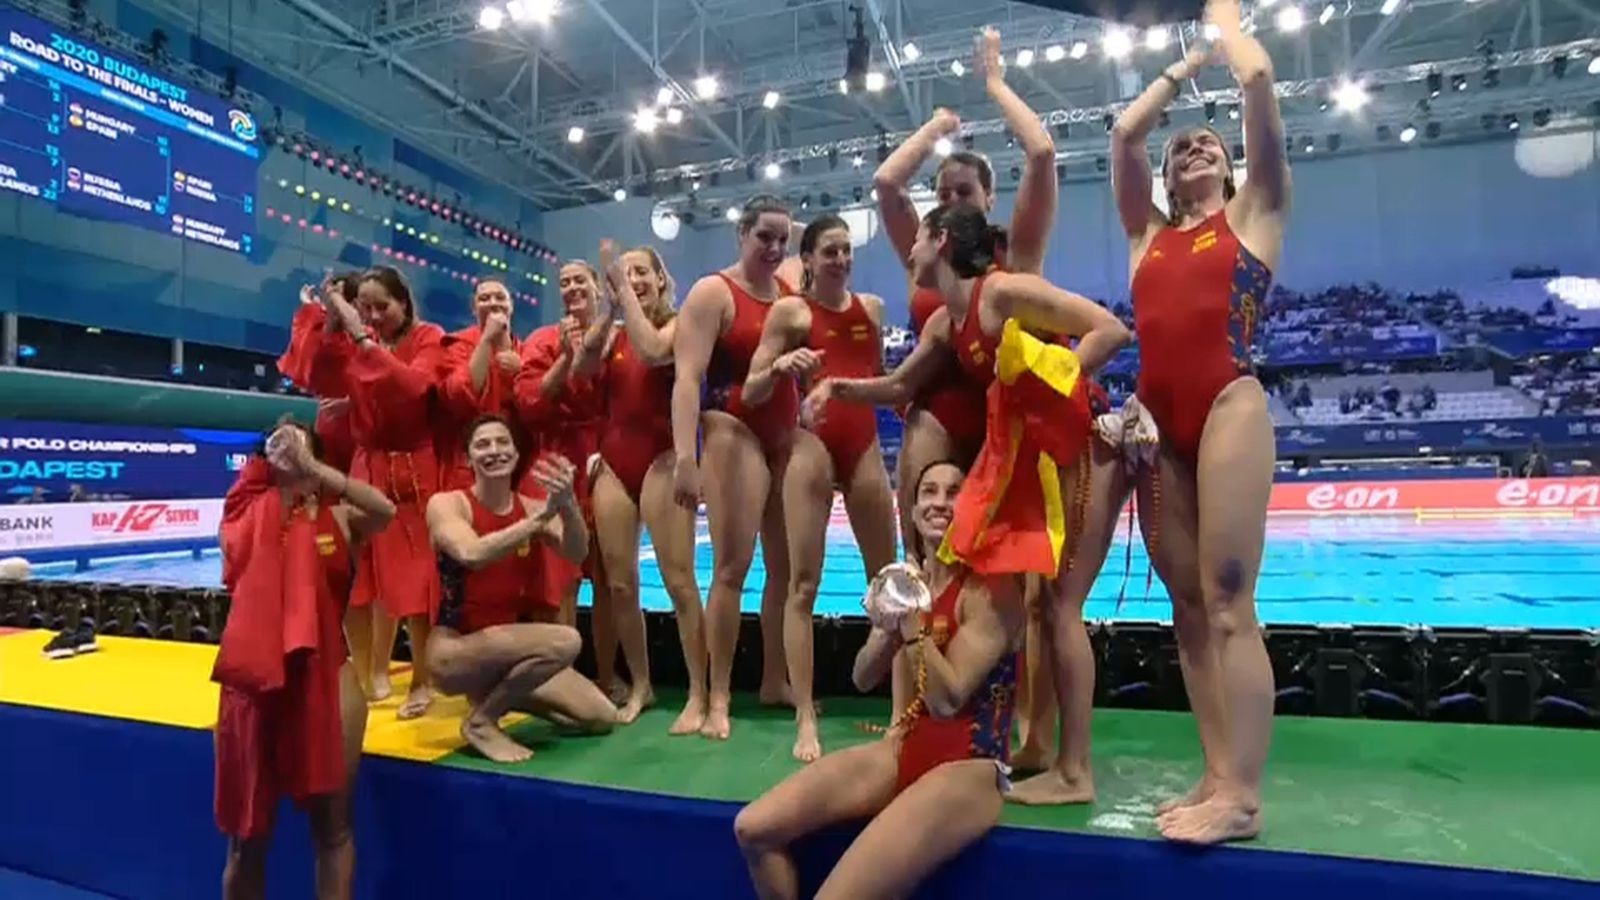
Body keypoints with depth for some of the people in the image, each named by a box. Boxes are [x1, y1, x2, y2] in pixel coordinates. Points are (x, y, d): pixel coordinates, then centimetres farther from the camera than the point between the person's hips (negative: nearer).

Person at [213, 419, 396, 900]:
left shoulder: (338, 516, -1)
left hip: (327, 677, -1)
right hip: (254, 678, 2)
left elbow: (385, 509, -18)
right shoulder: (246, 514, 9)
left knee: (332, 824, 9)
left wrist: (311, 467, -21)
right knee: (248, 834, 15)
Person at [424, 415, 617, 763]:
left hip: (513, 647, 6)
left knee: (602, 717, -1)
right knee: (564, 640, -31)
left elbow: (576, 553, -18)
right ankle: (481, 721, -9)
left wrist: (567, 504, -37)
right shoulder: (447, 503, -11)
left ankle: (500, 691, 16)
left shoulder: (532, 506, 1)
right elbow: (471, 554, -32)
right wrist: (542, 516, -36)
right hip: (456, 649, -6)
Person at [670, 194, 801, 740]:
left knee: (786, 566, 9)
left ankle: (775, 682, 23)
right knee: (732, 565, -7)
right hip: (734, 433, -6)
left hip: (789, 438, 6)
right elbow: (687, 378, -16)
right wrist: (685, 457, -25)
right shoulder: (713, 292, -5)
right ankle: (718, 699, 4)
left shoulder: (793, 294, 13)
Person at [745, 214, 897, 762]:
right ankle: (806, 719, -1)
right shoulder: (790, 311, 0)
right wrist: (781, 366, -22)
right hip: (813, 444, -4)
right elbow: (751, 393, -4)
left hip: (867, 446, 5)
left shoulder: (872, 306, 14)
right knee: (803, 583, -6)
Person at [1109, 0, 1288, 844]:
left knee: (1227, 600, -11)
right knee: (1187, 605, 3)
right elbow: (1126, 130, 19)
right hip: (1158, 419, 5)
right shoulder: (1148, 231, 23)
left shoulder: (1252, 213, 13)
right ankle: (1219, 776, 10)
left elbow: (1260, 81, 8)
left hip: (1229, 405, -5)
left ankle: (1243, 796, -6)